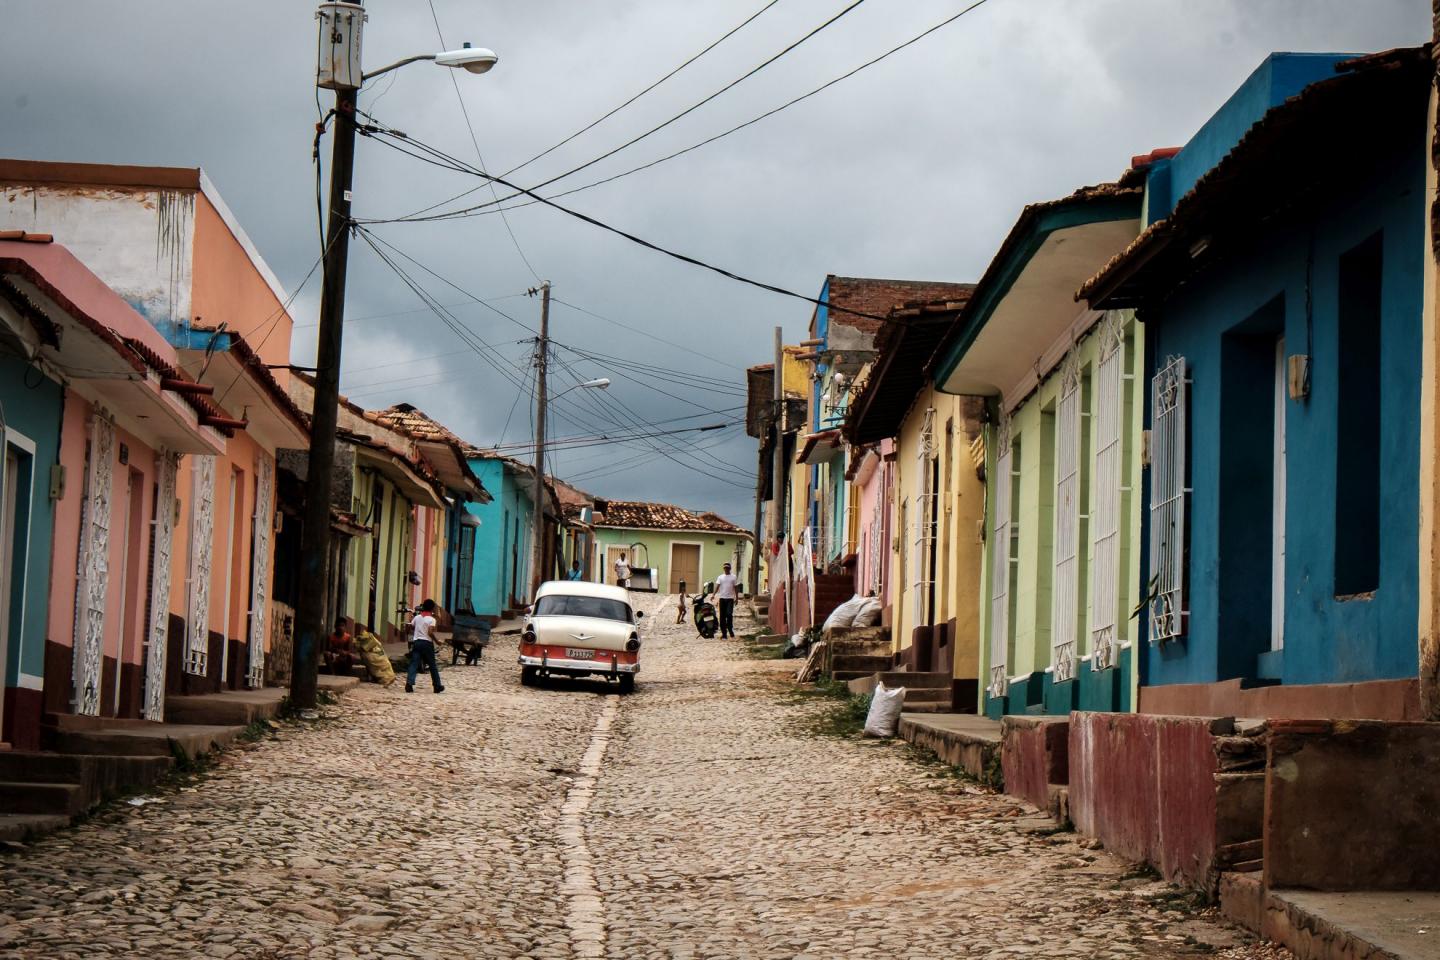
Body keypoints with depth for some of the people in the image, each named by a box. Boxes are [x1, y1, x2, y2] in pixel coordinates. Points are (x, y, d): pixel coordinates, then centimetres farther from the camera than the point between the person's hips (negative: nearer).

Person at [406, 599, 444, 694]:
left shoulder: (417, 617, 8)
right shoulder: (431, 619, -8)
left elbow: (411, 627, 15)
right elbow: (430, 632, -18)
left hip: (417, 642, 4)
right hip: (427, 643, -4)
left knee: (414, 664, -3)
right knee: (432, 665, 8)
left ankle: (409, 683, -21)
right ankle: (437, 686, 16)